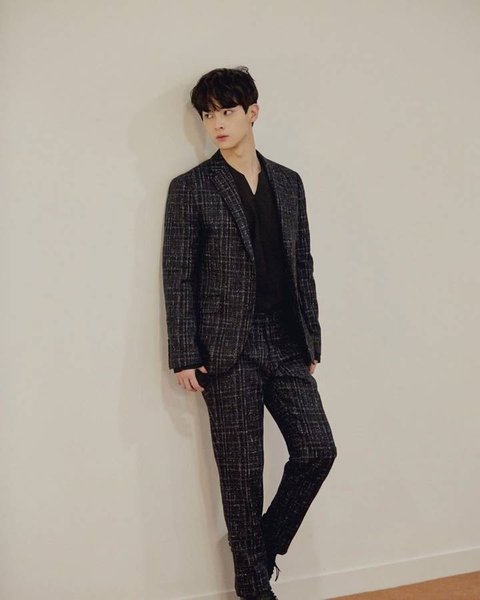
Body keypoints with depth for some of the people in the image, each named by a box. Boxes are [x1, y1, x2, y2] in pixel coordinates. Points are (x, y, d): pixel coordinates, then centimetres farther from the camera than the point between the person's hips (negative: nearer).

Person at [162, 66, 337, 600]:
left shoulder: (289, 183, 13)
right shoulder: (191, 189, 0)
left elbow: (303, 266, 14)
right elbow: (177, 276, -3)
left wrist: (311, 340, 10)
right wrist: (184, 356, -7)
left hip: (287, 346, 4)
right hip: (228, 352, -4)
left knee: (317, 449, 0)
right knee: (241, 473, 3)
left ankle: (262, 548, 23)